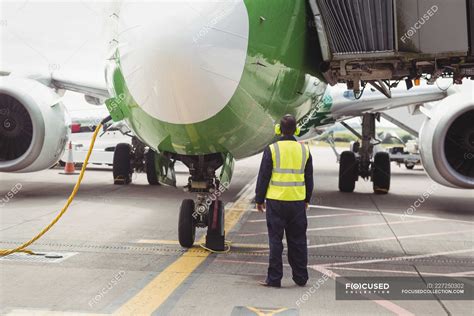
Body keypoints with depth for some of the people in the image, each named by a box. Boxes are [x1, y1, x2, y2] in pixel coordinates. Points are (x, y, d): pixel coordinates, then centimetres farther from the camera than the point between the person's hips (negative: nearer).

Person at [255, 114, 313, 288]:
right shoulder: (304, 150, 4)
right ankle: (301, 277, 19)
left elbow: (263, 177, -5)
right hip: (297, 202, 3)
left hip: (276, 202, -3)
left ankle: (274, 278, 7)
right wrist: (307, 199, 22)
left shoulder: (272, 149, -6)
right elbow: (309, 178, 11)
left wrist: (259, 199, 4)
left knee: (275, 240, 3)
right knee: (298, 241, 11)